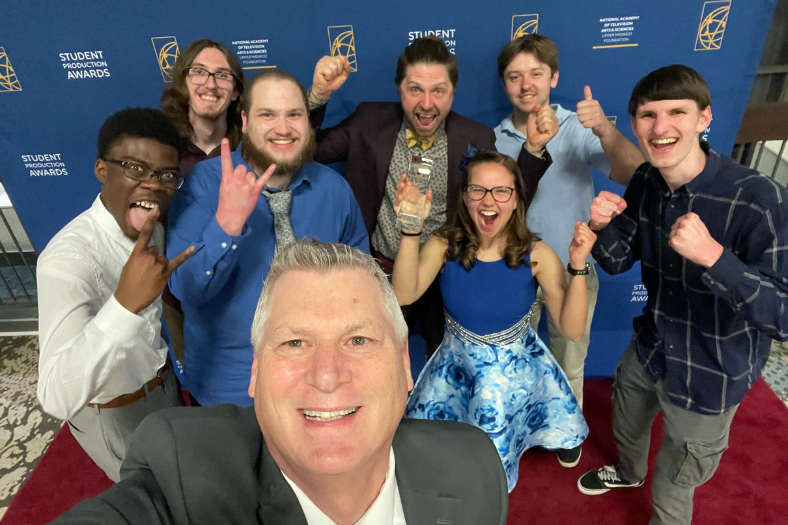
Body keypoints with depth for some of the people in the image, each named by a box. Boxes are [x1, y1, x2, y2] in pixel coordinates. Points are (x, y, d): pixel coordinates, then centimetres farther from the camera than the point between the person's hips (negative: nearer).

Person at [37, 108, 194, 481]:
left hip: (164, 386, 7)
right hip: (115, 414, -6)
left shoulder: (153, 231, -8)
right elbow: (58, 398, -43)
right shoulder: (68, 257, -33)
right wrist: (127, 303, -54)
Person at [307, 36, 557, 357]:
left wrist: (534, 148, -20)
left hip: (449, 280, 0)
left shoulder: (476, 139, -9)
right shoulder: (370, 123, -8)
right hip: (381, 274, 1)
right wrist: (318, 95, -21)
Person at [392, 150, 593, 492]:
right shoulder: (445, 246, -17)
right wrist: (410, 230, -42)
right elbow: (404, 295, -32)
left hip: (517, 370, 0)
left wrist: (578, 266, -31)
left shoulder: (536, 255, -17)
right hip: (456, 368, 1)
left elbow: (572, 330, -18)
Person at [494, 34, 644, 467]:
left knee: (569, 363, 20)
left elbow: (633, 176, -26)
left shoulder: (580, 129, -11)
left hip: (573, 273, -1)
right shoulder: (493, 140, -6)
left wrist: (607, 132, -42)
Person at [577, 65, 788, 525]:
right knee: (626, 426, 33)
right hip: (649, 350, 6)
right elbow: (619, 262, -2)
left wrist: (712, 255, -43)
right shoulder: (645, 183, -10)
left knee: (673, 488, 18)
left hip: (709, 378, -5)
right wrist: (603, 225, -23)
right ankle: (628, 473, 67)